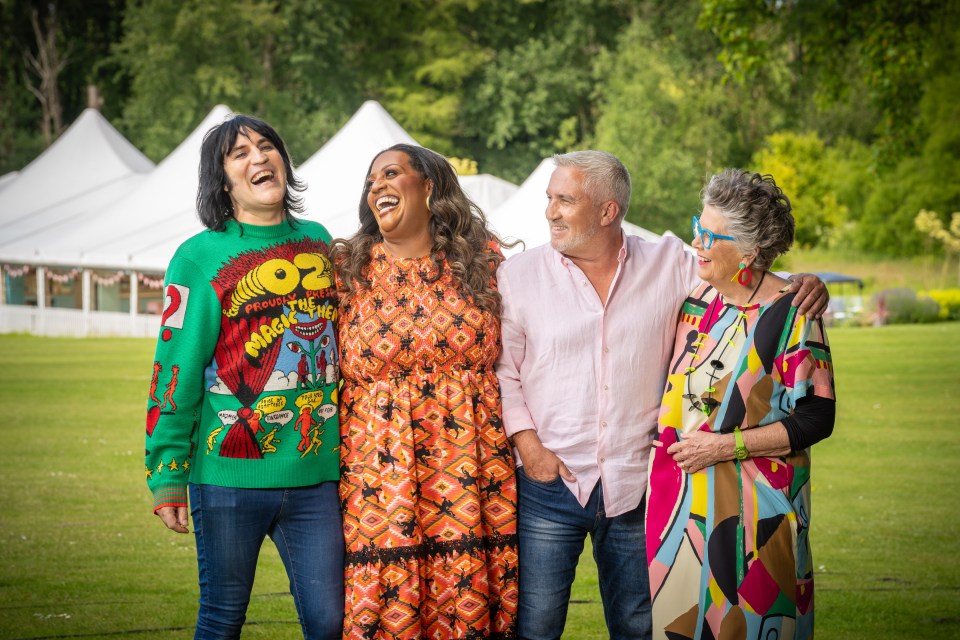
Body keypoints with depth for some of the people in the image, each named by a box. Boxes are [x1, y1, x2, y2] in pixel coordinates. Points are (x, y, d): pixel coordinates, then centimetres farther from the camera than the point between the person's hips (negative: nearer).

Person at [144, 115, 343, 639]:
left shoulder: (318, 243, 11)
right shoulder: (201, 257, -4)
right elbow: (175, 372, -5)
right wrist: (166, 477, -9)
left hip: (316, 476, 4)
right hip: (231, 476, -3)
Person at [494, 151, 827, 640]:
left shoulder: (669, 264, 3)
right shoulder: (520, 274, 1)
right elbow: (501, 369, 2)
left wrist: (802, 284, -10)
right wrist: (527, 444, -8)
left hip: (636, 486, 1)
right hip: (548, 485, -1)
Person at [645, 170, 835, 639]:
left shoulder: (790, 313, -11)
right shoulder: (693, 297, 6)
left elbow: (816, 419, -13)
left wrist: (726, 445, -16)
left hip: (750, 504, -5)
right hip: (677, 494, 5)